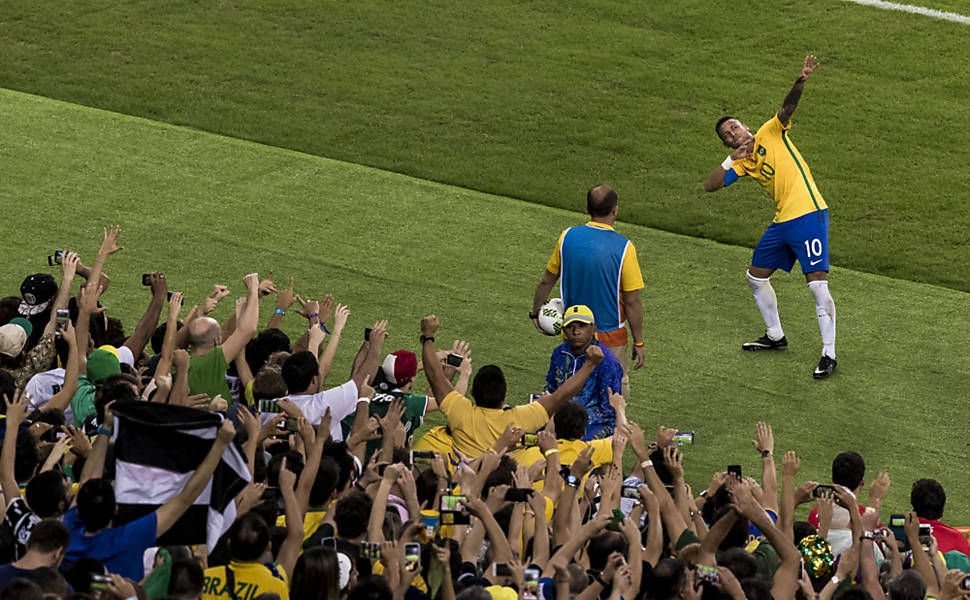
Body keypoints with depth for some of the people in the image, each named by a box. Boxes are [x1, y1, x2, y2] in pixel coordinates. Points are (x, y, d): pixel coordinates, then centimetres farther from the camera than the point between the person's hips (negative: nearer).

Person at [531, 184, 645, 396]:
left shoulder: (567, 237, -7)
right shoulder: (623, 248, -18)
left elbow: (547, 281, 6)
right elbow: (632, 302, -14)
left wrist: (535, 313, 22)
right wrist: (638, 342, -4)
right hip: (610, 337, -4)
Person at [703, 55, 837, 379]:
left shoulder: (771, 133, 0)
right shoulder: (743, 164, 14)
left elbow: (787, 107, -17)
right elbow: (710, 185, 7)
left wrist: (800, 82, -35)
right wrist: (731, 160, -4)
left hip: (809, 215, -8)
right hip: (781, 223, 8)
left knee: (818, 285, -12)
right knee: (756, 276, 19)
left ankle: (829, 354, -8)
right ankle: (775, 336, 37)